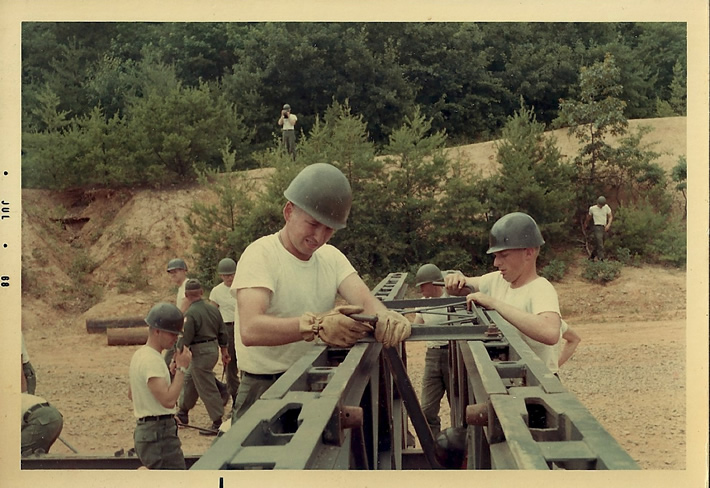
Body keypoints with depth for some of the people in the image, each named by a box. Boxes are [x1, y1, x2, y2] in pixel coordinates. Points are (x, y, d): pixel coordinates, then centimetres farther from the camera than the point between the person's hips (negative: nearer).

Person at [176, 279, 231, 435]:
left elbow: (185, 339, -18)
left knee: (207, 388, -3)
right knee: (189, 380, 23)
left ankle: (218, 423, 0)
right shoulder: (213, 309, 6)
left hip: (201, 353, -9)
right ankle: (182, 412, 36)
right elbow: (222, 332, 11)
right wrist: (224, 351, 21)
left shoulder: (190, 314, -18)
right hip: (213, 349, 9)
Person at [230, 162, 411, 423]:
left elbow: (364, 299, -7)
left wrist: (383, 315, -30)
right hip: (265, 391, -5)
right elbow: (250, 330, -25)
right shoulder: (261, 254, -11)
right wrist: (316, 325, -40)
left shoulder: (331, 256, 9)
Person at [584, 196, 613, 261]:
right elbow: (589, 216, 18)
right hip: (597, 227, -4)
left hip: (604, 228, 4)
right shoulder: (592, 208, 0)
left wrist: (608, 224, -10)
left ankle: (592, 257, 30)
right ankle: (601, 259, -19)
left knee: (597, 244, 12)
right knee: (600, 244, -16)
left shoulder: (606, 207, 4)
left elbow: (610, 216, 6)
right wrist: (586, 223, 33)